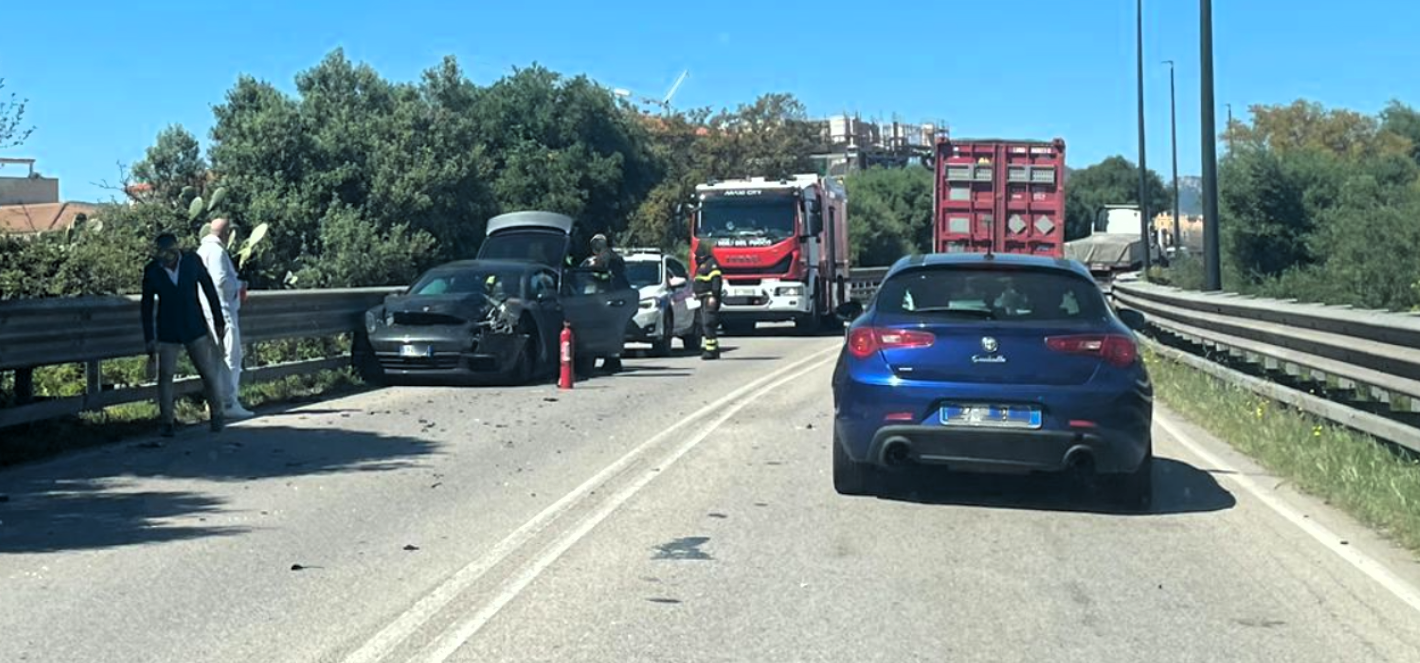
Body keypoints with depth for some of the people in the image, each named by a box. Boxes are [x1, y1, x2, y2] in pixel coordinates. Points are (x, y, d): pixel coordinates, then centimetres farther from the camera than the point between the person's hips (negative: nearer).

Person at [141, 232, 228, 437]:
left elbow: (210, 290, 2)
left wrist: (219, 321, 5)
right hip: (167, 330, 0)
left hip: (195, 327, 0)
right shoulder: (151, 270, -7)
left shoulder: (192, 262, -9)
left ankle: (216, 414, 18)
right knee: (165, 376, -1)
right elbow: (147, 305, 1)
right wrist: (149, 339, 0)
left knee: (209, 373, -1)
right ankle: (167, 423, 10)